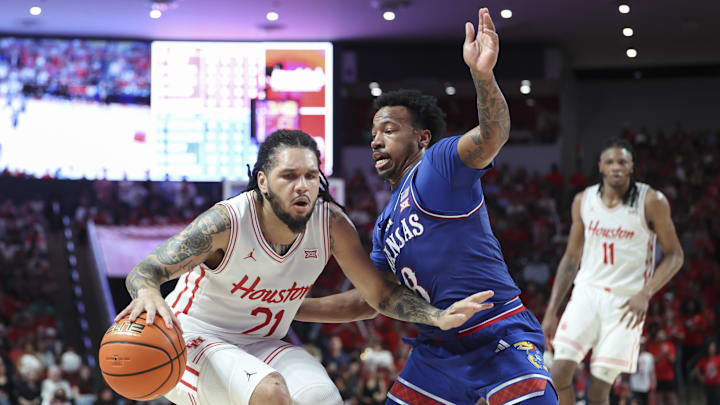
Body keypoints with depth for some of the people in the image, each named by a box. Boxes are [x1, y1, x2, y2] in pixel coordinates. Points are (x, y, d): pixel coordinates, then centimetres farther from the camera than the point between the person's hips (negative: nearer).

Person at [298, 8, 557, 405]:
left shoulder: (439, 164, -7)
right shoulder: (384, 226, 17)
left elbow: (493, 136, -27)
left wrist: (482, 74, -47)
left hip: (501, 338, -8)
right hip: (438, 348, 8)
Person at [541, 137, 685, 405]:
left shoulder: (651, 201, -7)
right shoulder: (583, 200, 5)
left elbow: (674, 255, -3)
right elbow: (571, 259, 12)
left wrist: (645, 294, -18)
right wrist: (551, 311, 7)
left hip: (626, 302, -3)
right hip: (587, 292, 3)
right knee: (560, 371, -15)